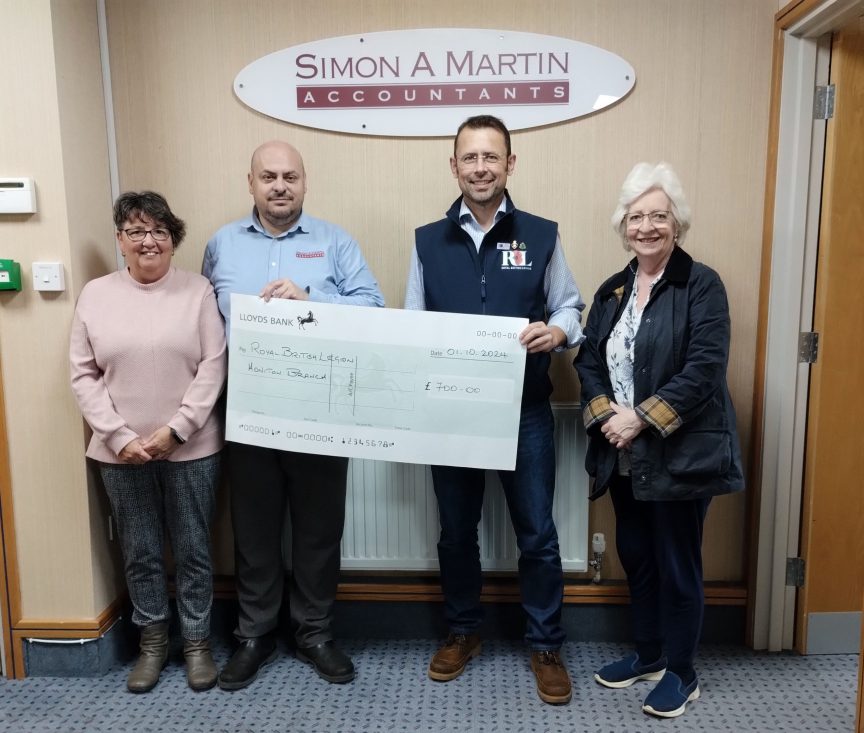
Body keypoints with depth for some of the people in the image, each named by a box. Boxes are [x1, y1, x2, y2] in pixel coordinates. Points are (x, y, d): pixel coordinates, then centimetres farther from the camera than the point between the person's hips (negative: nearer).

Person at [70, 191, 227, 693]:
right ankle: (153, 642, 33)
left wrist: (174, 430, -14)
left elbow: (213, 368, -7)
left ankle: (197, 643, 28)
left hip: (192, 448, -1)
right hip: (122, 452, 2)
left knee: (193, 551, 9)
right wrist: (119, 436, -8)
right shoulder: (96, 294, 3)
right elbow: (83, 375, 2)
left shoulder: (198, 291, -2)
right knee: (141, 554, 14)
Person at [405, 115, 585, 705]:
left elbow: (571, 307, 5)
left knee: (538, 534, 7)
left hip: (525, 411, -1)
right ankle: (463, 631, 36)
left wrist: (558, 332, -17)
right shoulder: (428, 241, 5)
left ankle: (546, 645, 27)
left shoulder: (542, 235, 0)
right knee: (456, 531, 15)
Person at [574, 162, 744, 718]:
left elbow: (704, 370, -17)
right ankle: (648, 655, 37)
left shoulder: (702, 285, -8)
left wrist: (641, 418, -20)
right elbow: (588, 361, 7)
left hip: (679, 454, -6)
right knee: (636, 557, 17)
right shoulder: (613, 290, 10)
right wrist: (606, 414, -10)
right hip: (624, 455, 6)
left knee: (677, 565, 6)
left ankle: (681, 674, 26)